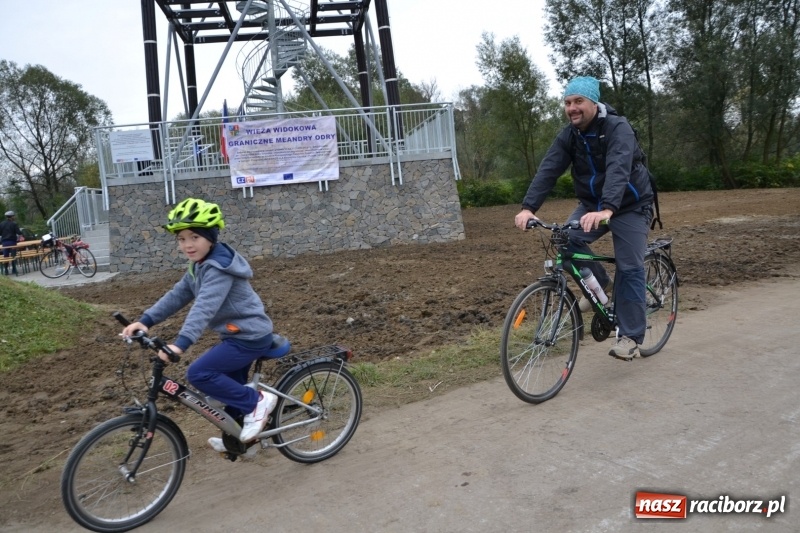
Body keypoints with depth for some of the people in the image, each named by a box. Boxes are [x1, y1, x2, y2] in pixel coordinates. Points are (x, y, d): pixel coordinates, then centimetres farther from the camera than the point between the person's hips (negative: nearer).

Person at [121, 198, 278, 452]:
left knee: (199, 373, -17)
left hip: (250, 336, -10)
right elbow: (177, 296, 6)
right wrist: (145, 320, -5)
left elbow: (205, 306, -35)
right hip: (238, 333, 10)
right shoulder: (199, 266, 9)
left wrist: (181, 343, -45)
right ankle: (238, 438, 40)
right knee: (230, 385, 20)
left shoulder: (219, 267, -23)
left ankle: (257, 402, -6)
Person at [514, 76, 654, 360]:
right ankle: (598, 282, 6)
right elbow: (548, 170, -18)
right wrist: (528, 207, -32)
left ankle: (629, 336, 2)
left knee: (629, 269, -8)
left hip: (630, 206, -5)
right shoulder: (568, 135, -6)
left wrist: (607, 209, -56)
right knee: (567, 238, -20)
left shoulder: (618, 128, -23)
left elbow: (618, 170, -39)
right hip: (592, 204, 5)